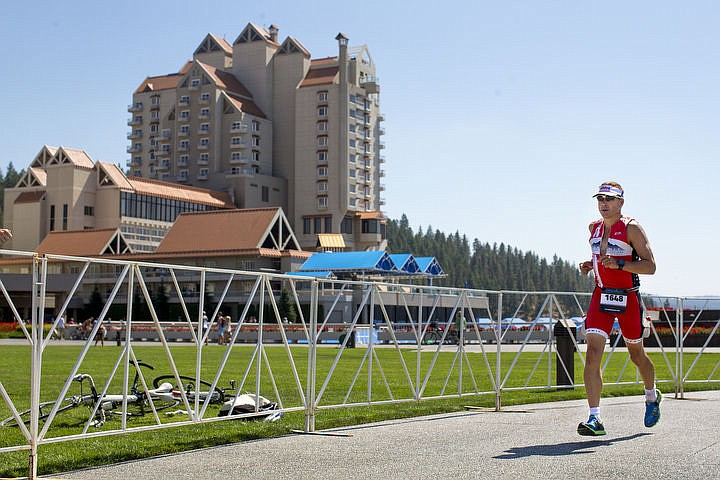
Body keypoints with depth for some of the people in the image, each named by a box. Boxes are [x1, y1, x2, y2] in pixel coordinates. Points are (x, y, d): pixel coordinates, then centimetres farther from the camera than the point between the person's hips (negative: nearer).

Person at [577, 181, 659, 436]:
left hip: (628, 298, -4)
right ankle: (594, 418, -14)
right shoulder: (595, 227, 9)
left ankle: (652, 397, 44)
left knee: (636, 355, 13)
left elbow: (650, 266, -13)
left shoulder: (632, 228, -9)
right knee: (593, 355, -13)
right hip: (601, 296, 4)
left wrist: (618, 264, -26)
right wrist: (590, 265, 6)